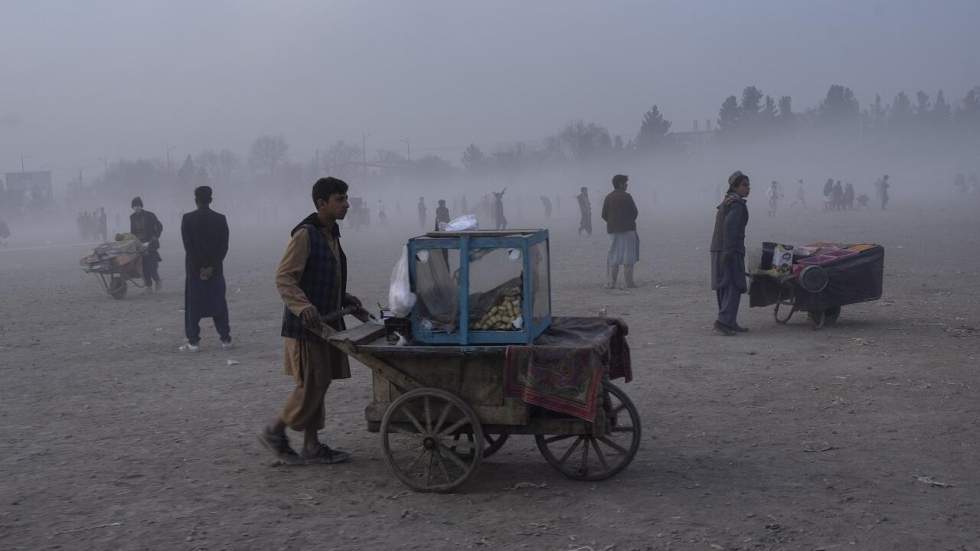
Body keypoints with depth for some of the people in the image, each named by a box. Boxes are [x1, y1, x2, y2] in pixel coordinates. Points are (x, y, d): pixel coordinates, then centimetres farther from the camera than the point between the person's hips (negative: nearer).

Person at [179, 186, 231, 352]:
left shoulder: (187, 219, -7)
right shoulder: (220, 219, -1)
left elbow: (188, 246, -9)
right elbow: (224, 246, -5)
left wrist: (200, 268, -6)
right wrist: (212, 267, -5)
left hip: (194, 268, -2)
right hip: (216, 269, 2)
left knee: (193, 306, 3)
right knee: (219, 303, 9)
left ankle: (193, 342, 1)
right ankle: (225, 339, 10)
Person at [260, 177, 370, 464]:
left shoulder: (331, 235, 14)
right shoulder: (305, 235, -14)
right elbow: (284, 278, -19)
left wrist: (349, 302, 15)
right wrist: (303, 307, -32)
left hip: (326, 323, 9)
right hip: (305, 325, -9)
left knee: (318, 385, 11)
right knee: (311, 386, -6)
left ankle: (311, 446, 19)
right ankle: (274, 432, 11)